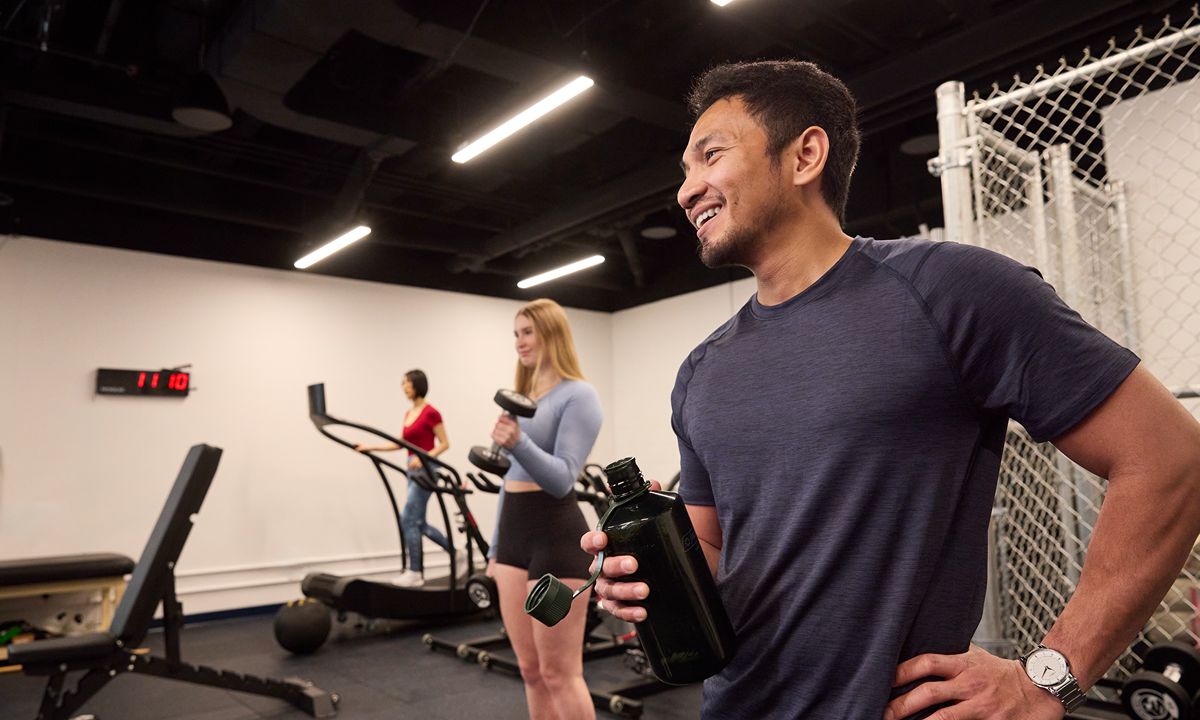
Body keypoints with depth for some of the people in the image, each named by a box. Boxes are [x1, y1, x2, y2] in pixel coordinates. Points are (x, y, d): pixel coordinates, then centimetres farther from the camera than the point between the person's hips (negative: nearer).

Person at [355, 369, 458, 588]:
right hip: (413, 470, 9)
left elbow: (444, 444, -11)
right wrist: (370, 447, 14)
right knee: (419, 523, 10)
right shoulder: (409, 413, 13)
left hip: (425, 470, -9)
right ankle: (457, 554, 22)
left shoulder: (431, 413, -11)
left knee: (408, 520, -8)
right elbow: (399, 443, 18)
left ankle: (415, 573, 2)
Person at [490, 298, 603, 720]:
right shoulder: (522, 397, 16)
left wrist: (518, 443, -36)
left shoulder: (578, 395, -8)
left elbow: (562, 479, -19)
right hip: (514, 532, 8)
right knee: (531, 671, 14)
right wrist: (498, 548, 19)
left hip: (555, 535, -8)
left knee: (559, 673, -1)